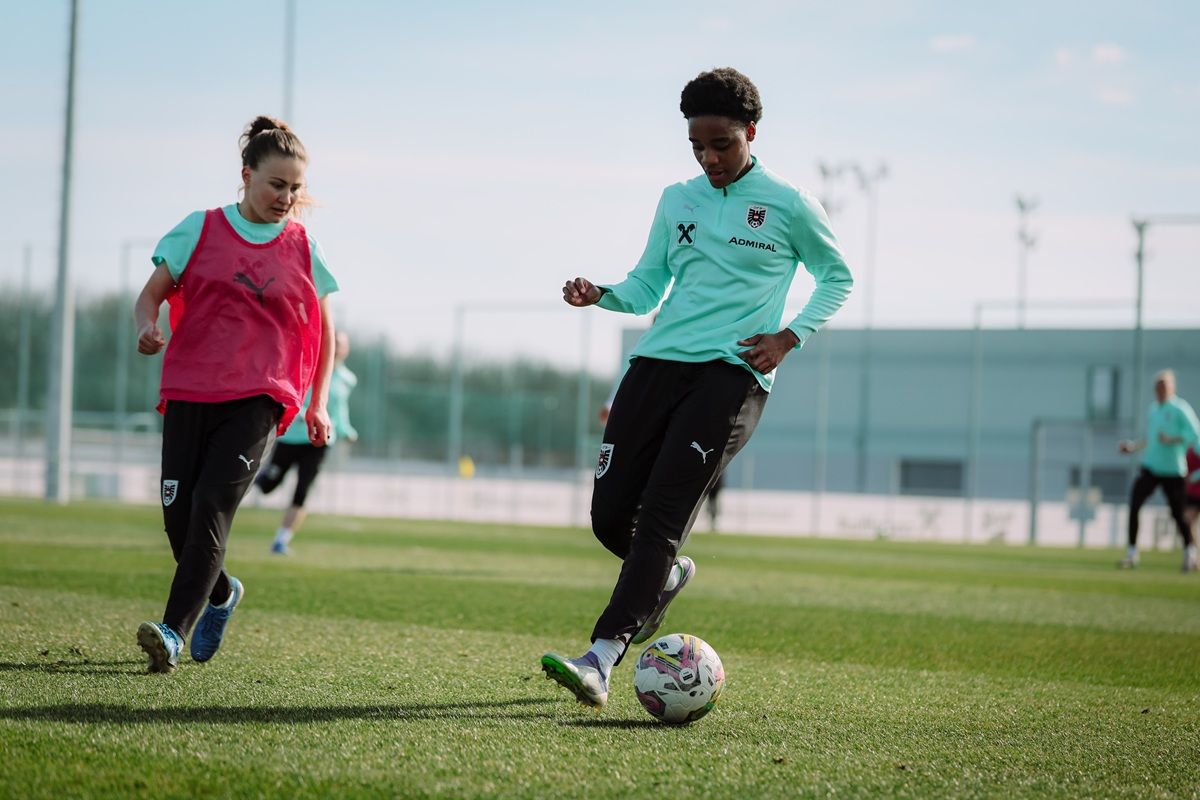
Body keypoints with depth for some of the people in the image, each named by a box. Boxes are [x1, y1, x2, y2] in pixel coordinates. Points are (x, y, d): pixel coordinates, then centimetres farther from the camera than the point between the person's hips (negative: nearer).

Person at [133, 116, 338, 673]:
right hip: (189, 390, 1)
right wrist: (147, 328, -14)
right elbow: (150, 297, 9)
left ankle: (173, 632, -21)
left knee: (212, 505, -18)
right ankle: (221, 594, 29)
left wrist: (318, 406, 8)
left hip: (258, 398, -1)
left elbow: (324, 334, 16)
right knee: (178, 514, -2)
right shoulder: (201, 229, 5)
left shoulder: (303, 249, 7)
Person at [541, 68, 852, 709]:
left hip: (732, 374, -5)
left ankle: (600, 660, -24)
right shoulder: (676, 201, 15)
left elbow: (837, 277, 14)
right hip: (658, 363, 5)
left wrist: (790, 336, -1)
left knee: (661, 516, -17)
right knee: (610, 514, 0)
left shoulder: (787, 206, 3)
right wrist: (600, 293, -2)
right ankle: (667, 578, 35)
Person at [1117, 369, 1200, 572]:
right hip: (1150, 467, 5)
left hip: (1173, 470, -5)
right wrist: (1133, 446, 12)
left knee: (1177, 514, 0)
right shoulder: (1152, 410, 14)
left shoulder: (1180, 409, -6)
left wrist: (1171, 440, -20)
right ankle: (1132, 554, -6)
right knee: (1134, 505, -10)